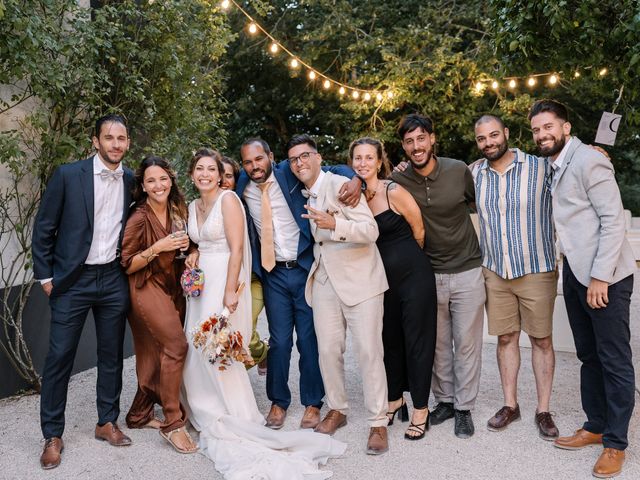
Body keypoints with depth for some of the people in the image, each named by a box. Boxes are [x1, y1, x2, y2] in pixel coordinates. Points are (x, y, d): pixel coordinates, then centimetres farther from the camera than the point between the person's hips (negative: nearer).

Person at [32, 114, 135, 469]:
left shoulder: (131, 181, 3)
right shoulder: (68, 175, -8)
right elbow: (43, 227, -3)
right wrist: (45, 276, -3)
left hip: (114, 280, 3)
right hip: (72, 280, -3)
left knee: (111, 354, 11)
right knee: (59, 357, 3)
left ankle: (107, 422, 28)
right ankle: (52, 435, 18)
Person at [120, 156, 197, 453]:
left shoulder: (177, 211, 6)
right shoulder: (139, 219, -14)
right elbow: (127, 265, -12)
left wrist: (185, 246, -1)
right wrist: (157, 247, -23)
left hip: (171, 287, 7)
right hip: (147, 289, -7)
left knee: (158, 356, 10)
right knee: (176, 345, -17)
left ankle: (140, 415, 27)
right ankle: (173, 423, -6)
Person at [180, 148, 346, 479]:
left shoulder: (228, 199, -10)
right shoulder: (194, 206, 14)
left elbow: (237, 248, -16)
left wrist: (230, 293, -21)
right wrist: (193, 256, 3)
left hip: (225, 280, -8)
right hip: (201, 282, 8)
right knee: (197, 349, 8)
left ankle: (234, 419, 8)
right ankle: (208, 416, 24)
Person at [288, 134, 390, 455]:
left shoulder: (340, 184, -10)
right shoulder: (303, 194, 12)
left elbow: (370, 230, -19)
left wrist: (334, 224, -33)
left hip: (359, 278, -6)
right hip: (324, 280, 6)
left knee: (368, 351, -4)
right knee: (328, 350, 8)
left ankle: (378, 423, 7)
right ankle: (337, 410, 27)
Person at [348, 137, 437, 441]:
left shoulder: (394, 191, -14)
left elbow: (419, 231, -3)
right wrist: (391, 256, 10)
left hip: (413, 274, -5)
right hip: (383, 278, 5)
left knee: (417, 340, 4)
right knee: (390, 339, 15)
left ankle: (420, 408, 18)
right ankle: (395, 399, 33)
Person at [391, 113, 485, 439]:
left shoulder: (458, 170, -9)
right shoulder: (398, 181, -8)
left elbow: (479, 203, 8)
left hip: (467, 271, -1)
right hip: (429, 274, 1)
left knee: (467, 344, 7)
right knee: (437, 344, 12)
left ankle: (464, 408, 22)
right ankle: (444, 400, 31)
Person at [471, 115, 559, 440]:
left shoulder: (541, 167, -8)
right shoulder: (474, 174, 2)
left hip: (536, 271, -3)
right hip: (494, 272, 3)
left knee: (541, 340, 7)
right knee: (505, 338, 12)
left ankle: (543, 411, 21)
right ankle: (510, 405, 26)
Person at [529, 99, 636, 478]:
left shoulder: (588, 161, -13)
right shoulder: (552, 166, 13)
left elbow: (614, 220, -17)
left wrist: (600, 276, -20)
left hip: (605, 276, -8)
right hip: (575, 274, 9)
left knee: (614, 360, 2)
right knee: (588, 355, 16)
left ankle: (616, 443, 14)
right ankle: (596, 426, 29)